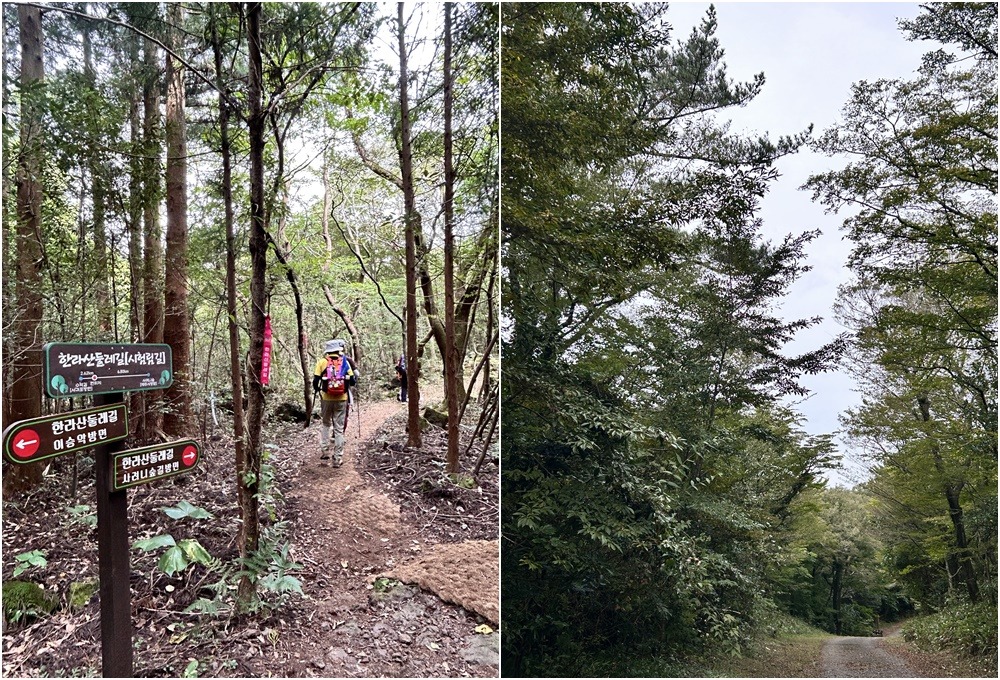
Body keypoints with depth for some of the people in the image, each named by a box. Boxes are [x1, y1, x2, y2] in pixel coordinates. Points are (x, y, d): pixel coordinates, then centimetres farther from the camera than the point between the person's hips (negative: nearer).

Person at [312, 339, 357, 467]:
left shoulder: (322, 362, -1)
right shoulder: (345, 362, 1)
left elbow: (315, 381, -4)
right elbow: (352, 381, 0)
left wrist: (317, 389, 17)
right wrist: (355, 376, 22)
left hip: (326, 398, 0)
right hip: (341, 399, 0)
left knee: (325, 424, 22)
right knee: (339, 428, 5)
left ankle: (324, 451, 14)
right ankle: (338, 458, 6)